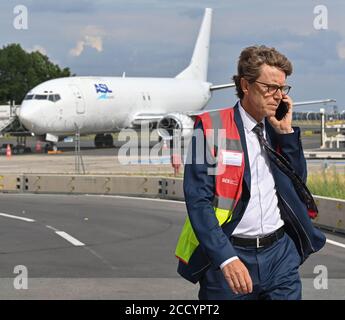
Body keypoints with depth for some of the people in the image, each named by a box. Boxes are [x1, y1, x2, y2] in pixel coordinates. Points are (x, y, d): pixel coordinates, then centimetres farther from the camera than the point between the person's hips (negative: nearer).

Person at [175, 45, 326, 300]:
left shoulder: (279, 129, 11)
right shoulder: (211, 127, -6)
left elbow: (299, 182, 9)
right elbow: (197, 200, -11)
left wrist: (286, 131, 0)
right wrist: (226, 258, -21)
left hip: (280, 252, 4)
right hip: (229, 254, -4)